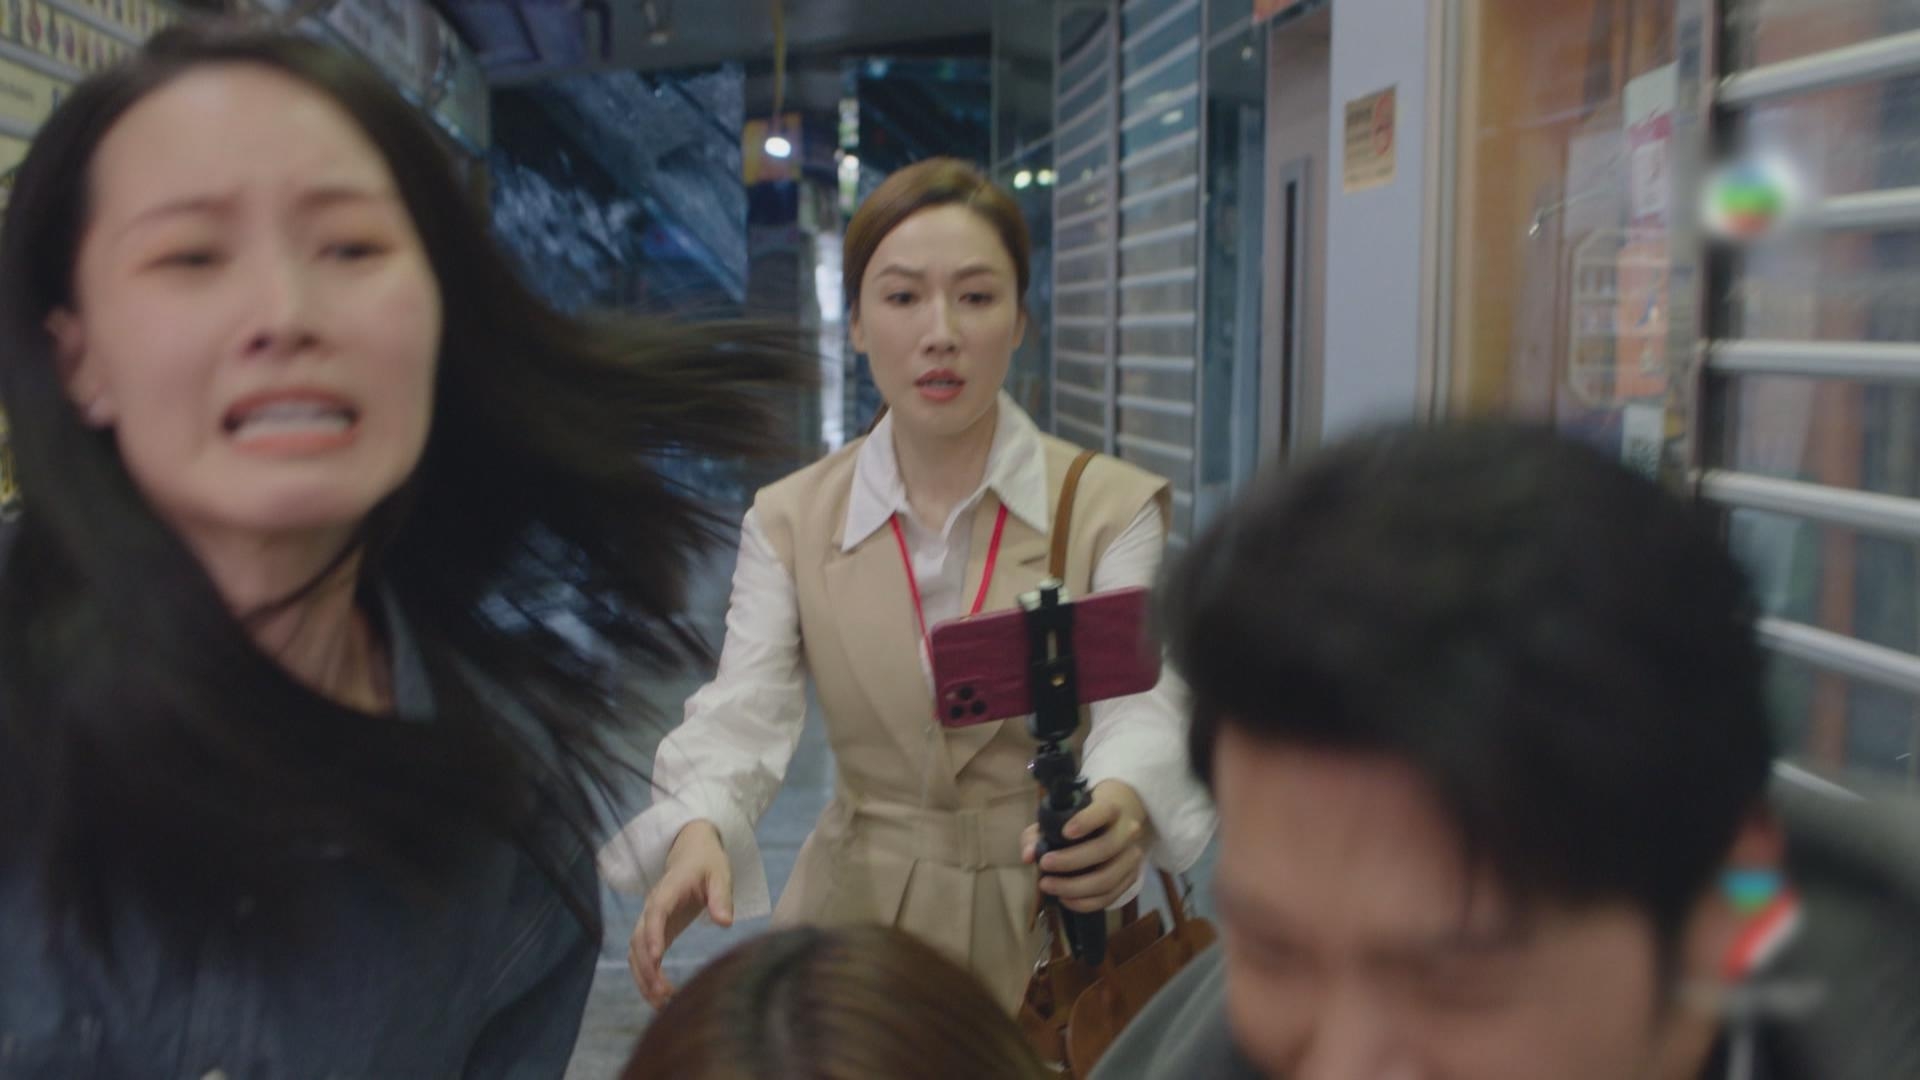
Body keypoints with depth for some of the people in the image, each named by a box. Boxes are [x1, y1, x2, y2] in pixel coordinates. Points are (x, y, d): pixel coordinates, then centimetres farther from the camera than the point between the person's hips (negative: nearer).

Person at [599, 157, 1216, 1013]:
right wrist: (699, 830, -32)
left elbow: (1141, 702, -19)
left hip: (1047, 922, -1)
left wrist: (1123, 806, -42)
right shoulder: (788, 519, -1)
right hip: (858, 918, 2)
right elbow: (743, 713, -11)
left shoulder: (1111, 507, -7)